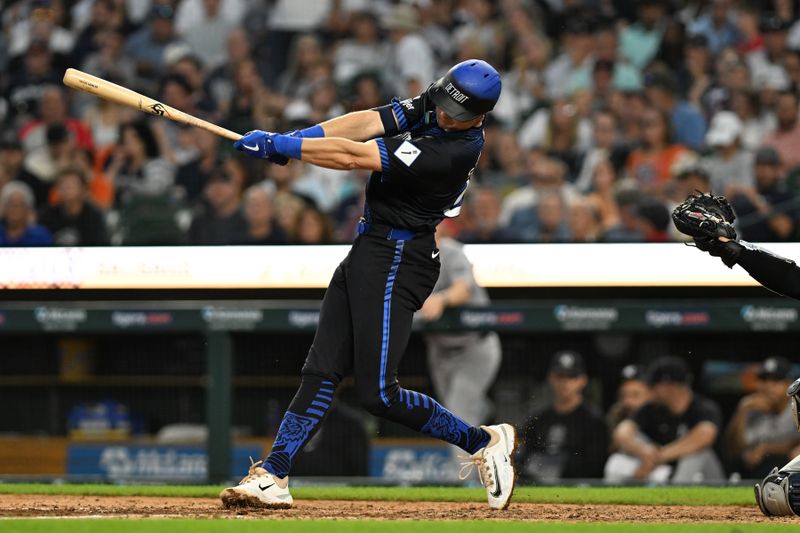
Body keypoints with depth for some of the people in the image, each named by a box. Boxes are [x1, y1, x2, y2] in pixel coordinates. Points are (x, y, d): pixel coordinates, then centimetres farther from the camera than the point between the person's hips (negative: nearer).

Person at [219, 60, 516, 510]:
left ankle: (483, 442, 4)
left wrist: (279, 145, -18)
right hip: (370, 248, 9)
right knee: (321, 372, 5)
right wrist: (293, 140, -18)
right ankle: (274, 477, 5)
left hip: (398, 259, -9)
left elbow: (354, 157, -23)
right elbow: (368, 123, -5)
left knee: (378, 393, -10)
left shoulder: (456, 149, -23)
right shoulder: (432, 106, 3)